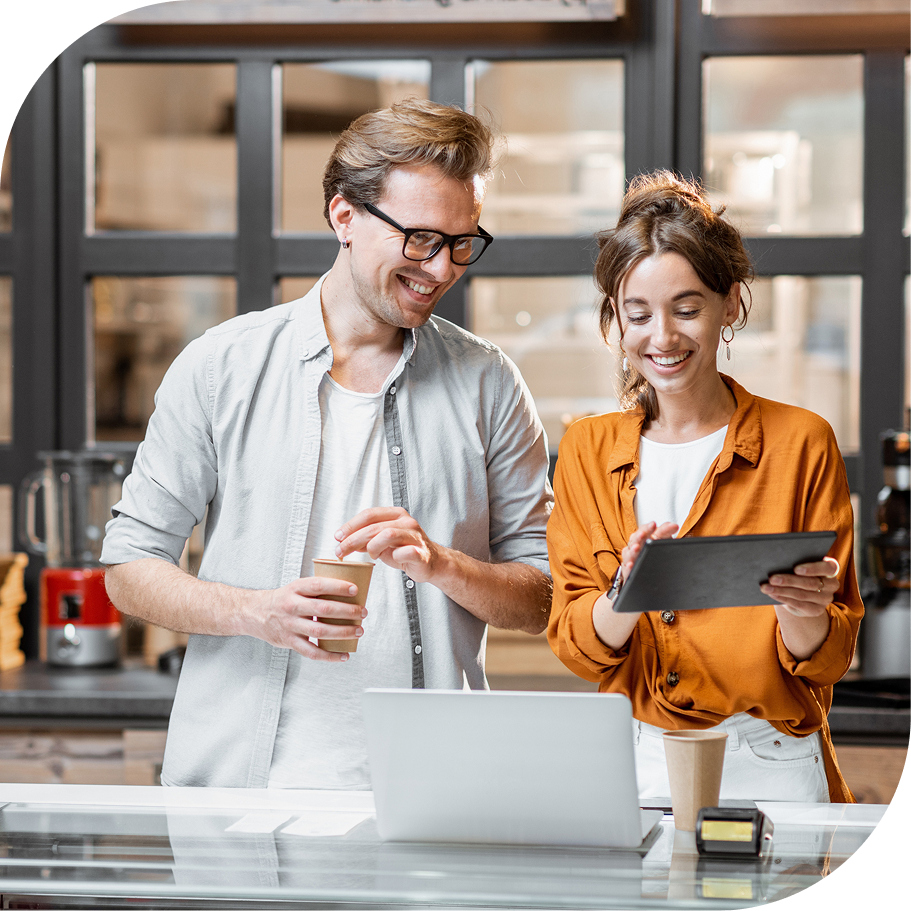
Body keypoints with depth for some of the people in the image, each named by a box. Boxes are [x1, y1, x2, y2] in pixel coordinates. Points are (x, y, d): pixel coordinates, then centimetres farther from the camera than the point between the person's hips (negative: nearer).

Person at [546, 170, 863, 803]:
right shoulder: (588, 450, 11)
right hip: (635, 767, 1)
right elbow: (575, 645, 4)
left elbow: (828, 660, 3)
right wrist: (627, 594, -17)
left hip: (769, 768, -1)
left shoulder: (801, 442, 3)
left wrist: (797, 610, -19)